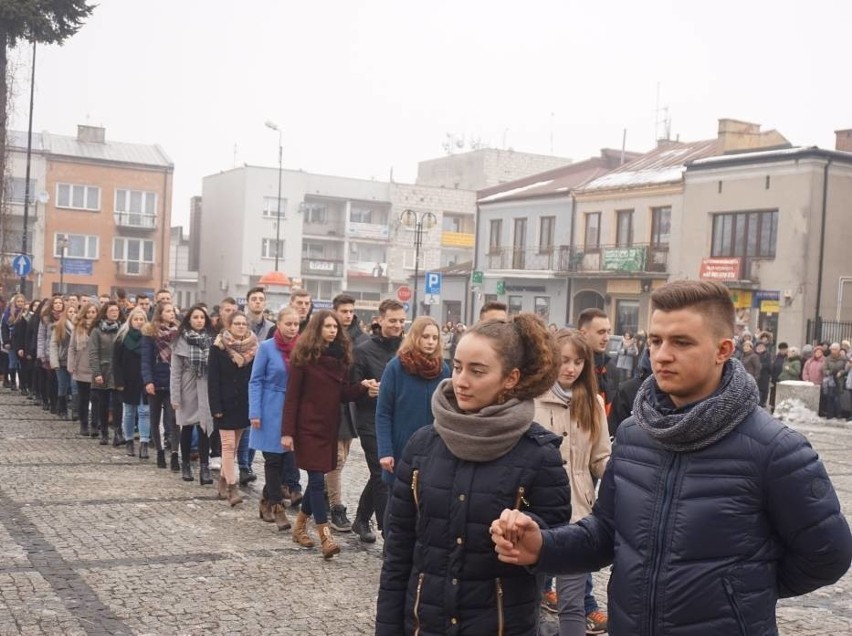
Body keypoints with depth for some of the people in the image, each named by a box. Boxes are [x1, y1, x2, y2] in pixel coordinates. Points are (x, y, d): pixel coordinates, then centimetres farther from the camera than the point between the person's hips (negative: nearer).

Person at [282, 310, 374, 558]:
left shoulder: (340, 356, 7)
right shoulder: (304, 356, -8)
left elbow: (342, 394, 9)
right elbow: (292, 395, -9)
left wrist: (362, 386, -10)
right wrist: (288, 431, -13)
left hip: (330, 425, 6)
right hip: (309, 425, -6)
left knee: (317, 478, 12)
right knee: (317, 479, -7)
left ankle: (300, 526, 28)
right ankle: (325, 536, -7)